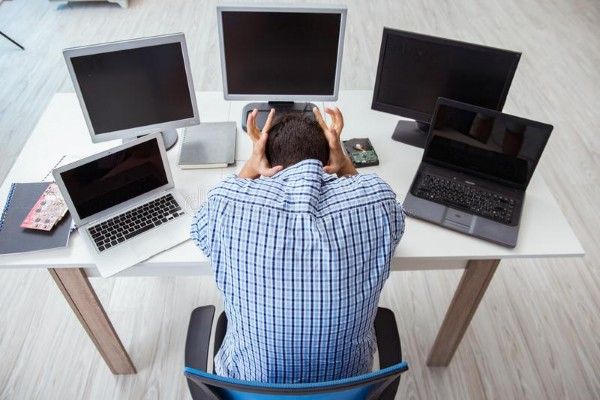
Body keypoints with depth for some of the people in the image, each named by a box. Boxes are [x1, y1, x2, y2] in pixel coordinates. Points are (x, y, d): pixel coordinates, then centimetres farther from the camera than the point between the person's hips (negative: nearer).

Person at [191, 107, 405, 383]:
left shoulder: (227, 203, -28)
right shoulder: (379, 199, -26)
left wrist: (250, 168, -9)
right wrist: (344, 162, -8)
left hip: (251, 383, 0)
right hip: (347, 381, 1)